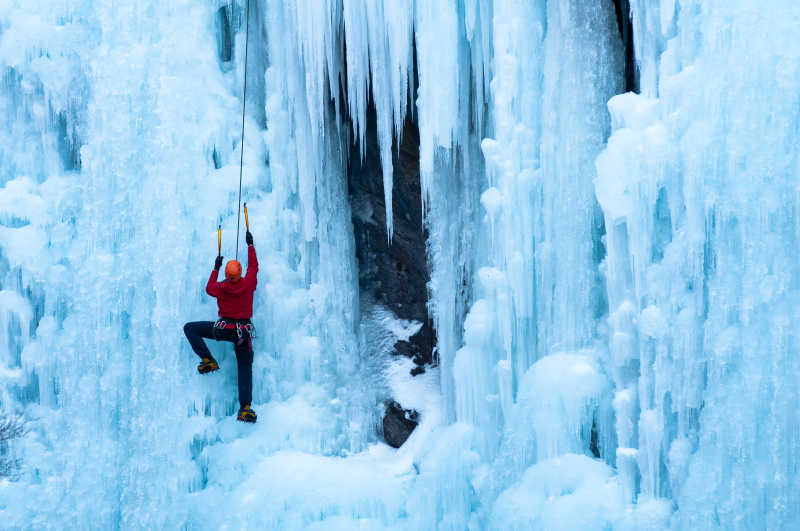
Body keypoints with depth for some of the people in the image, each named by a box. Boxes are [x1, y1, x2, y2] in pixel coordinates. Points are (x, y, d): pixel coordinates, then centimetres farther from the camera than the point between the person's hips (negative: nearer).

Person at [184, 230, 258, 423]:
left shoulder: (221, 288, -7)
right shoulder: (248, 284, -5)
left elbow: (209, 288, 18)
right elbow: (253, 266, 14)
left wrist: (215, 268, 26)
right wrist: (250, 244, 23)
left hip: (223, 328, -2)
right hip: (244, 331, 2)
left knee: (189, 328, 11)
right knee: (245, 368, 8)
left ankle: (208, 360, 1)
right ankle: (245, 407, -5)